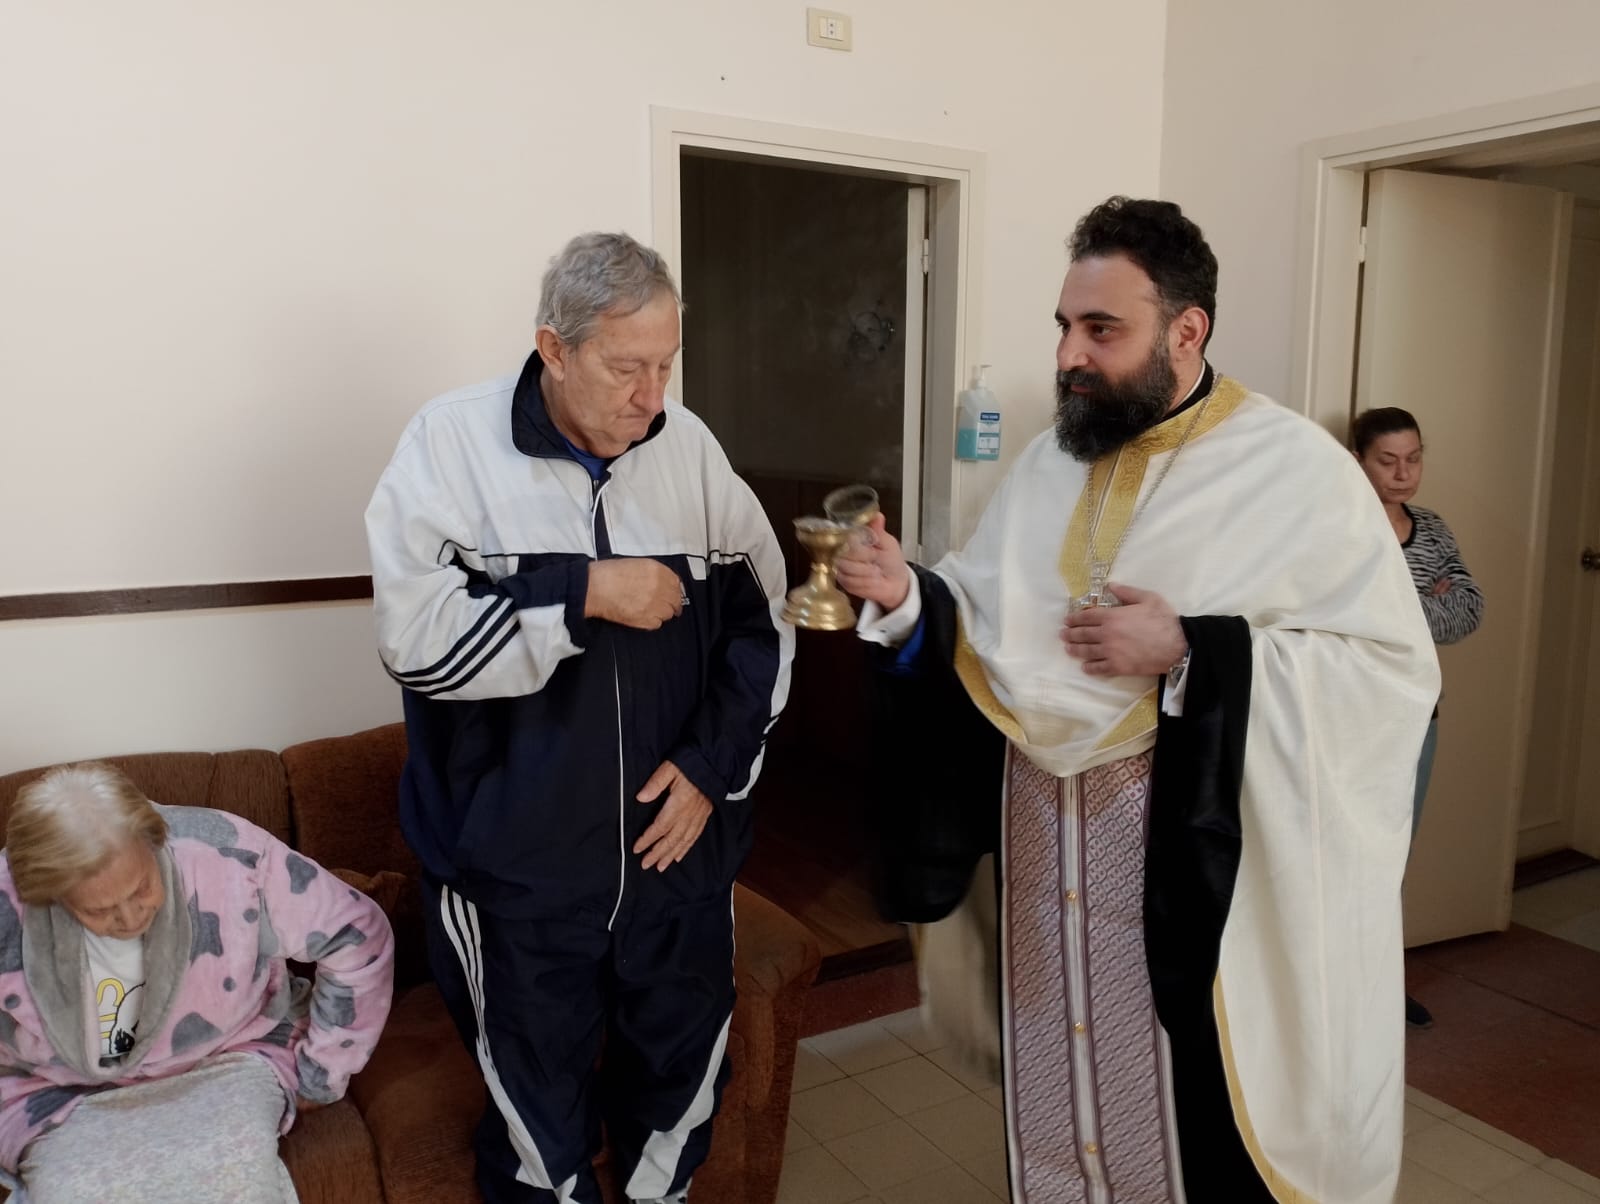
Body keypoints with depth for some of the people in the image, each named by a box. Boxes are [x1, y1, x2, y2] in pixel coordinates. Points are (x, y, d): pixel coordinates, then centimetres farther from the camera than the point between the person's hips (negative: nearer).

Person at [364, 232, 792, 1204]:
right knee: (537, 1117, 16)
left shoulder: (689, 446, -1)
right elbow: (416, 638, -18)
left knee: (683, 1083, 21)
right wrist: (584, 592, -22)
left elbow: (762, 620, 5)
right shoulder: (453, 441, -10)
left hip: (679, 851, 3)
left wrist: (715, 763, -4)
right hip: (515, 869, -3)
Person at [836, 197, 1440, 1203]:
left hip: (1205, 868, -5)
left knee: (1200, 1123, 10)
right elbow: (989, 631, 9)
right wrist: (908, 599, -12)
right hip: (1050, 856, 5)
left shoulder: (1298, 470, -10)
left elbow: (1397, 669, -15)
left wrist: (1189, 653, -24)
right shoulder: (1048, 465, 7)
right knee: (1060, 1092, 19)